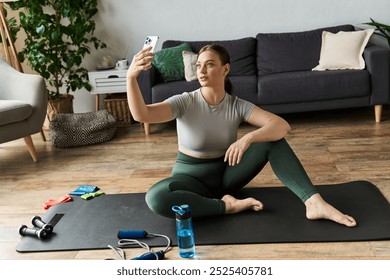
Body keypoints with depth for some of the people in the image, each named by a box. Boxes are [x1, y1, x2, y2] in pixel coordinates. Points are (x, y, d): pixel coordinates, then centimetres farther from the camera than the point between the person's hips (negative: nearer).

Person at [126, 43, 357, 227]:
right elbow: (142, 115, -33)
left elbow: (282, 125, -23)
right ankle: (226, 205, -23)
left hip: (226, 173, 2)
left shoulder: (238, 106, -10)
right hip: (191, 177, -2)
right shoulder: (185, 102, -16)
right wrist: (132, 77, -50)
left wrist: (248, 138, -42)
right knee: (155, 198, -37)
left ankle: (314, 202, -28)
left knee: (273, 139, -19)